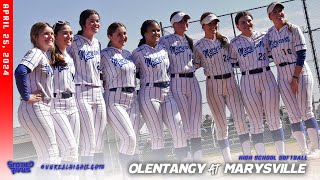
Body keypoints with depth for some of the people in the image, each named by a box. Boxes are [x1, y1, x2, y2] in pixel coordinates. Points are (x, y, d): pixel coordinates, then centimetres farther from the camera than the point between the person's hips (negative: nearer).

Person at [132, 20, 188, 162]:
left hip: (167, 93, 5)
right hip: (149, 95, -5)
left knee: (179, 130, -3)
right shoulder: (138, 52, -3)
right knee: (157, 136, -3)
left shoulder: (164, 49, 12)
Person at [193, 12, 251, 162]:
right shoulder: (198, 46, 0)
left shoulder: (224, 40, 10)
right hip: (213, 85, -3)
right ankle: (228, 161, 8)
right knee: (221, 124, 1)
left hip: (231, 82, 3)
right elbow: (195, 65, 4)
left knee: (240, 119, -4)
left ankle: (247, 156, 2)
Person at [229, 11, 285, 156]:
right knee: (256, 121, 2)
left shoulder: (263, 36, 7)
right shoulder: (235, 43, 4)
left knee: (274, 118, 2)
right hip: (248, 82, -1)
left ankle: (281, 154, 10)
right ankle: (262, 158, 9)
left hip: (267, 78, 1)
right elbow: (230, 63, 11)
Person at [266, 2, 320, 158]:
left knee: (306, 112, -4)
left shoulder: (294, 30, -5)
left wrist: (295, 78, -15)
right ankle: (304, 151, 8)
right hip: (283, 77, 3)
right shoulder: (269, 34, 6)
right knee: (294, 115, 2)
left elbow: (301, 54, -10)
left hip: (301, 73, -3)